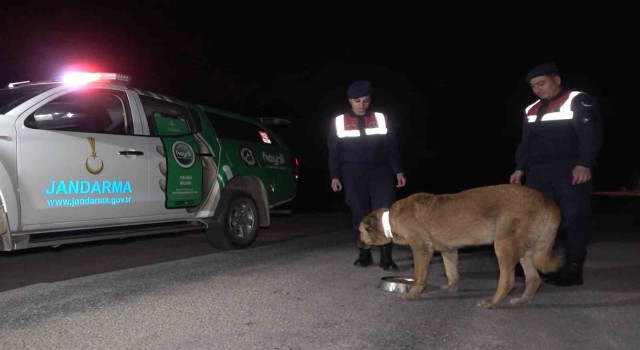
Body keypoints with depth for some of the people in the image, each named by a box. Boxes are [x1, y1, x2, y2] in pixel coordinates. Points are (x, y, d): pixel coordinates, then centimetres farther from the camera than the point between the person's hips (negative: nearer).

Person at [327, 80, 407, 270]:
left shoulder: (380, 119, 7)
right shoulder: (339, 122, 6)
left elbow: (392, 147, 7)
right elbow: (333, 152, 7)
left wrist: (398, 171, 0)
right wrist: (335, 176, 1)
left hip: (380, 171, 0)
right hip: (353, 173, 0)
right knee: (359, 214, 4)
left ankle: (386, 255, -6)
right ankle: (365, 253, 16)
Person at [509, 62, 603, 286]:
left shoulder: (579, 102, 0)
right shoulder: (531, 110, 19)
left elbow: (591, 135, -9)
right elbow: (525, 143, 21)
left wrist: (584, 164, -19)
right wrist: (520, 168, 12)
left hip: (571, 171, -6)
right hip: (538, 173, 6)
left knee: (573, 218, -5)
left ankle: (573, 269, 1)